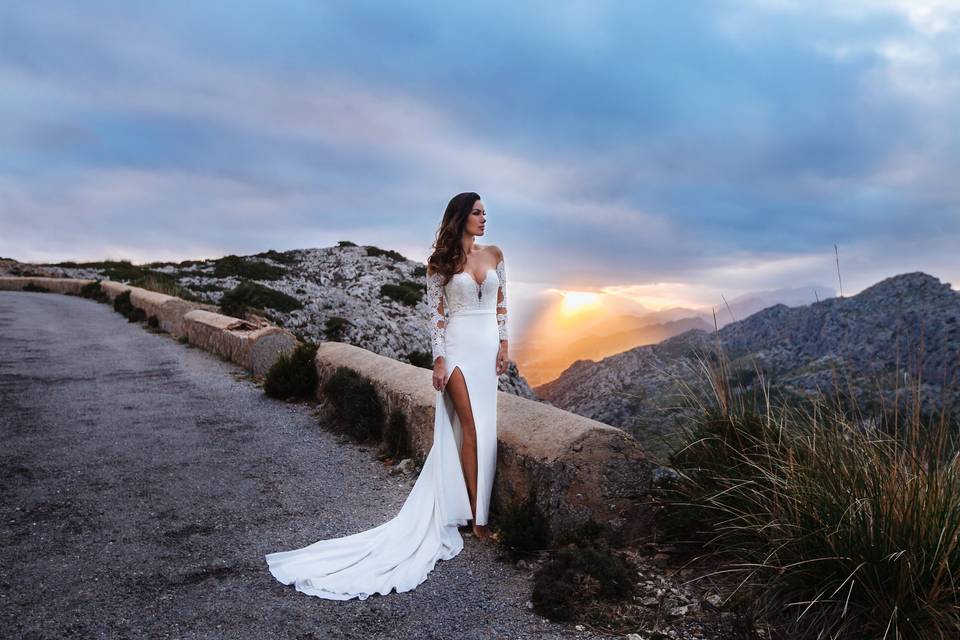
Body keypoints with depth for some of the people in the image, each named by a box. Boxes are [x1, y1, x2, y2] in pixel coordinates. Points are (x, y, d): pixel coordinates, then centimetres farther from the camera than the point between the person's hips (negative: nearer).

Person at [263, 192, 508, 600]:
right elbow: (436, 313, -5)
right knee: (470, 427, -8)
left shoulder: (494, 255, 9)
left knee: (484, 428, 6)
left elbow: (501, 305, 13)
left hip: (488, 347, 5)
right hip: (458, 348, -5)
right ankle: (477, 517, 2)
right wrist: (438, 360, -10)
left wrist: (503, 345, 6)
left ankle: (472, 510, 20)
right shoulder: (441, 261, -3)